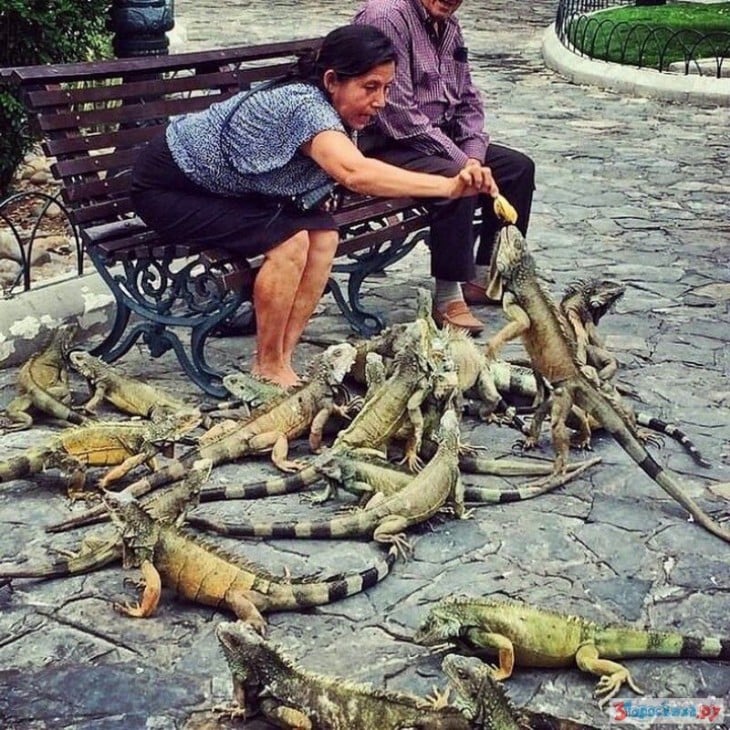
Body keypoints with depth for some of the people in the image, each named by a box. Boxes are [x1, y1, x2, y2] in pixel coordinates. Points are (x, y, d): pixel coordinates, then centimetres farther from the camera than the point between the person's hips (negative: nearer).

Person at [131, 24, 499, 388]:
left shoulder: (323, 105, -4)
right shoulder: (304, 104, -33)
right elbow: (356, 173, -50)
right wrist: (449, 186, -54)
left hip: (221, 187, 9)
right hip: (167, 189, -9)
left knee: (322, 234, -7)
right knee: (288, 240, -23)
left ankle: (282, 359, -1)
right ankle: (267, 369, -7)